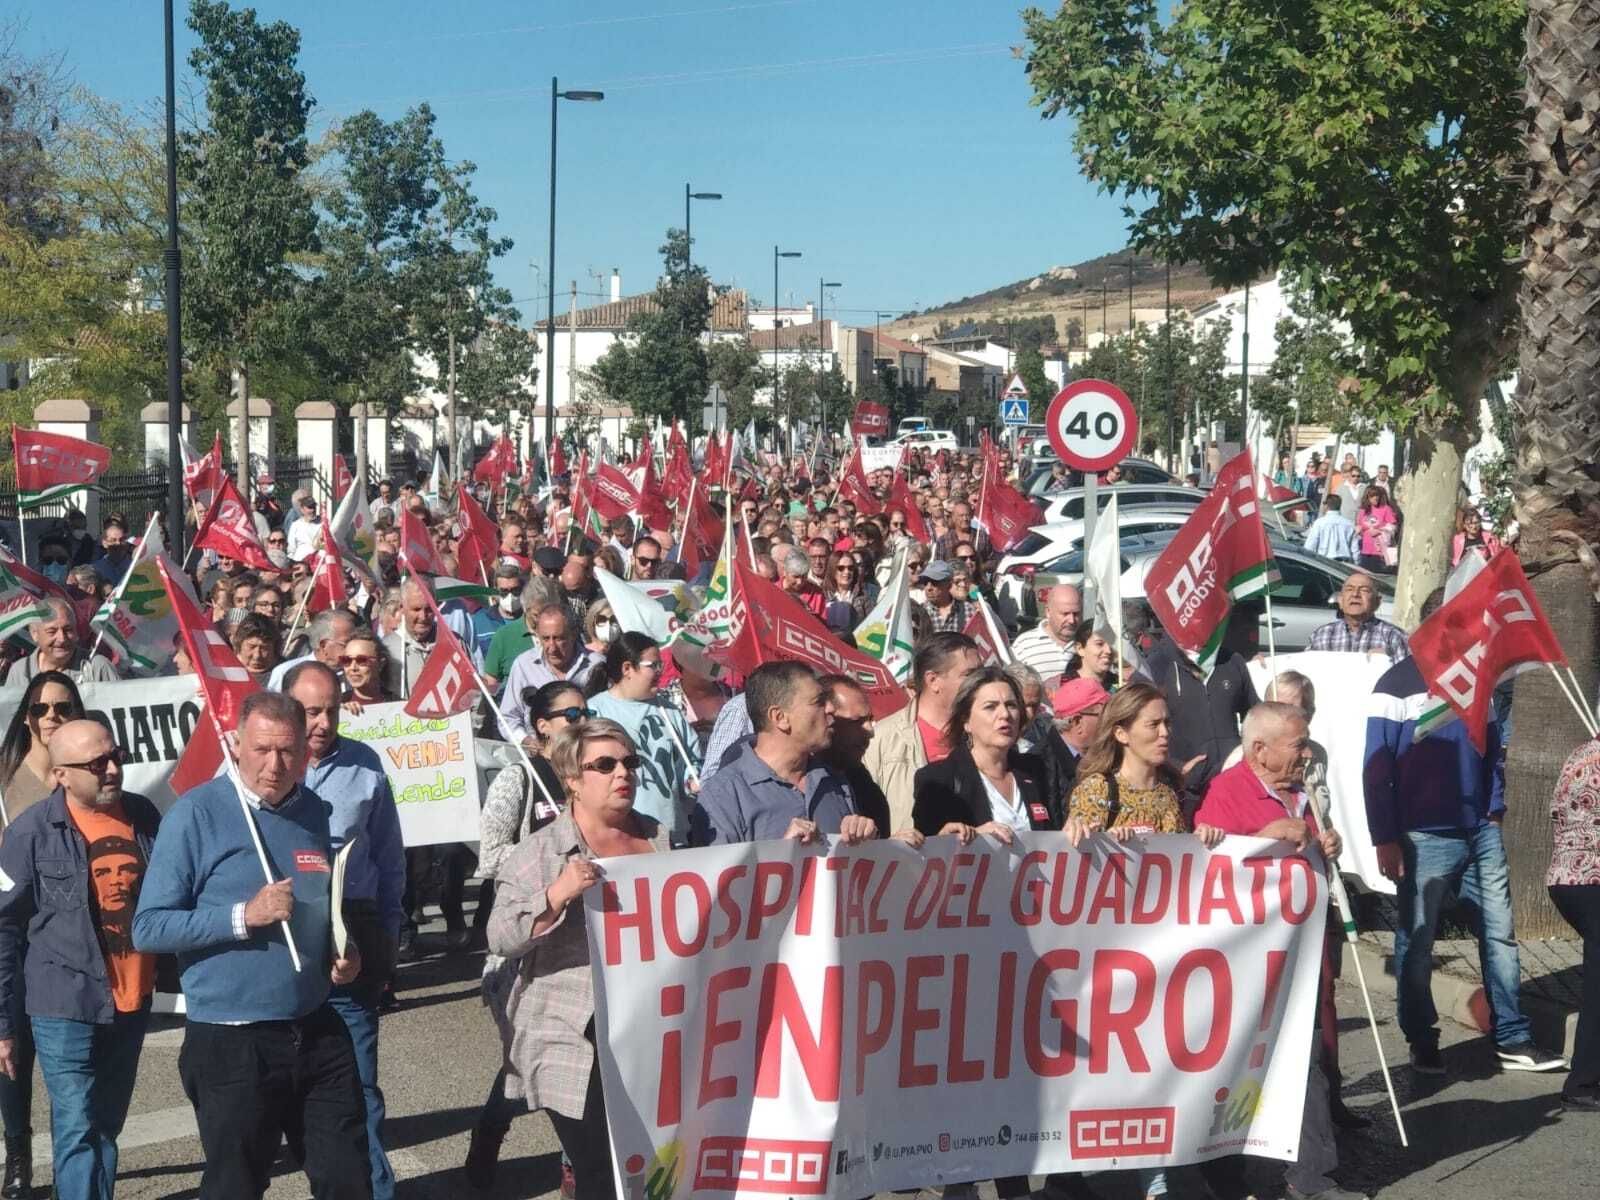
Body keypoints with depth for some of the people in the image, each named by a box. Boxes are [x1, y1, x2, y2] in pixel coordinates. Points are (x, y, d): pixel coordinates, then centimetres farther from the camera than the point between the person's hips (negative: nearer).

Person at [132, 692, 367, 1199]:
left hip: (318, 1032, 5)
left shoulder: (316, 813, 7)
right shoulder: (196, 814, -11)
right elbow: (148, 928, -13)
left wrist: (344, 952, 3)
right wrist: (243, 917, -22)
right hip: (231, 1042, -5)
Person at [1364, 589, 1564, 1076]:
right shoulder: (1398, 685, -7)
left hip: (1481, 835, 5)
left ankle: (1514, 1040, 13)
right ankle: (1422, 1043, 15)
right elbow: (1376, 769, -9)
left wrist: (1495, 812, 10)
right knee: (1416, 944, 4)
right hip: (1425, 839, -5)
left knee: (1500, 934, 6)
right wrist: (1385, 839, -12)